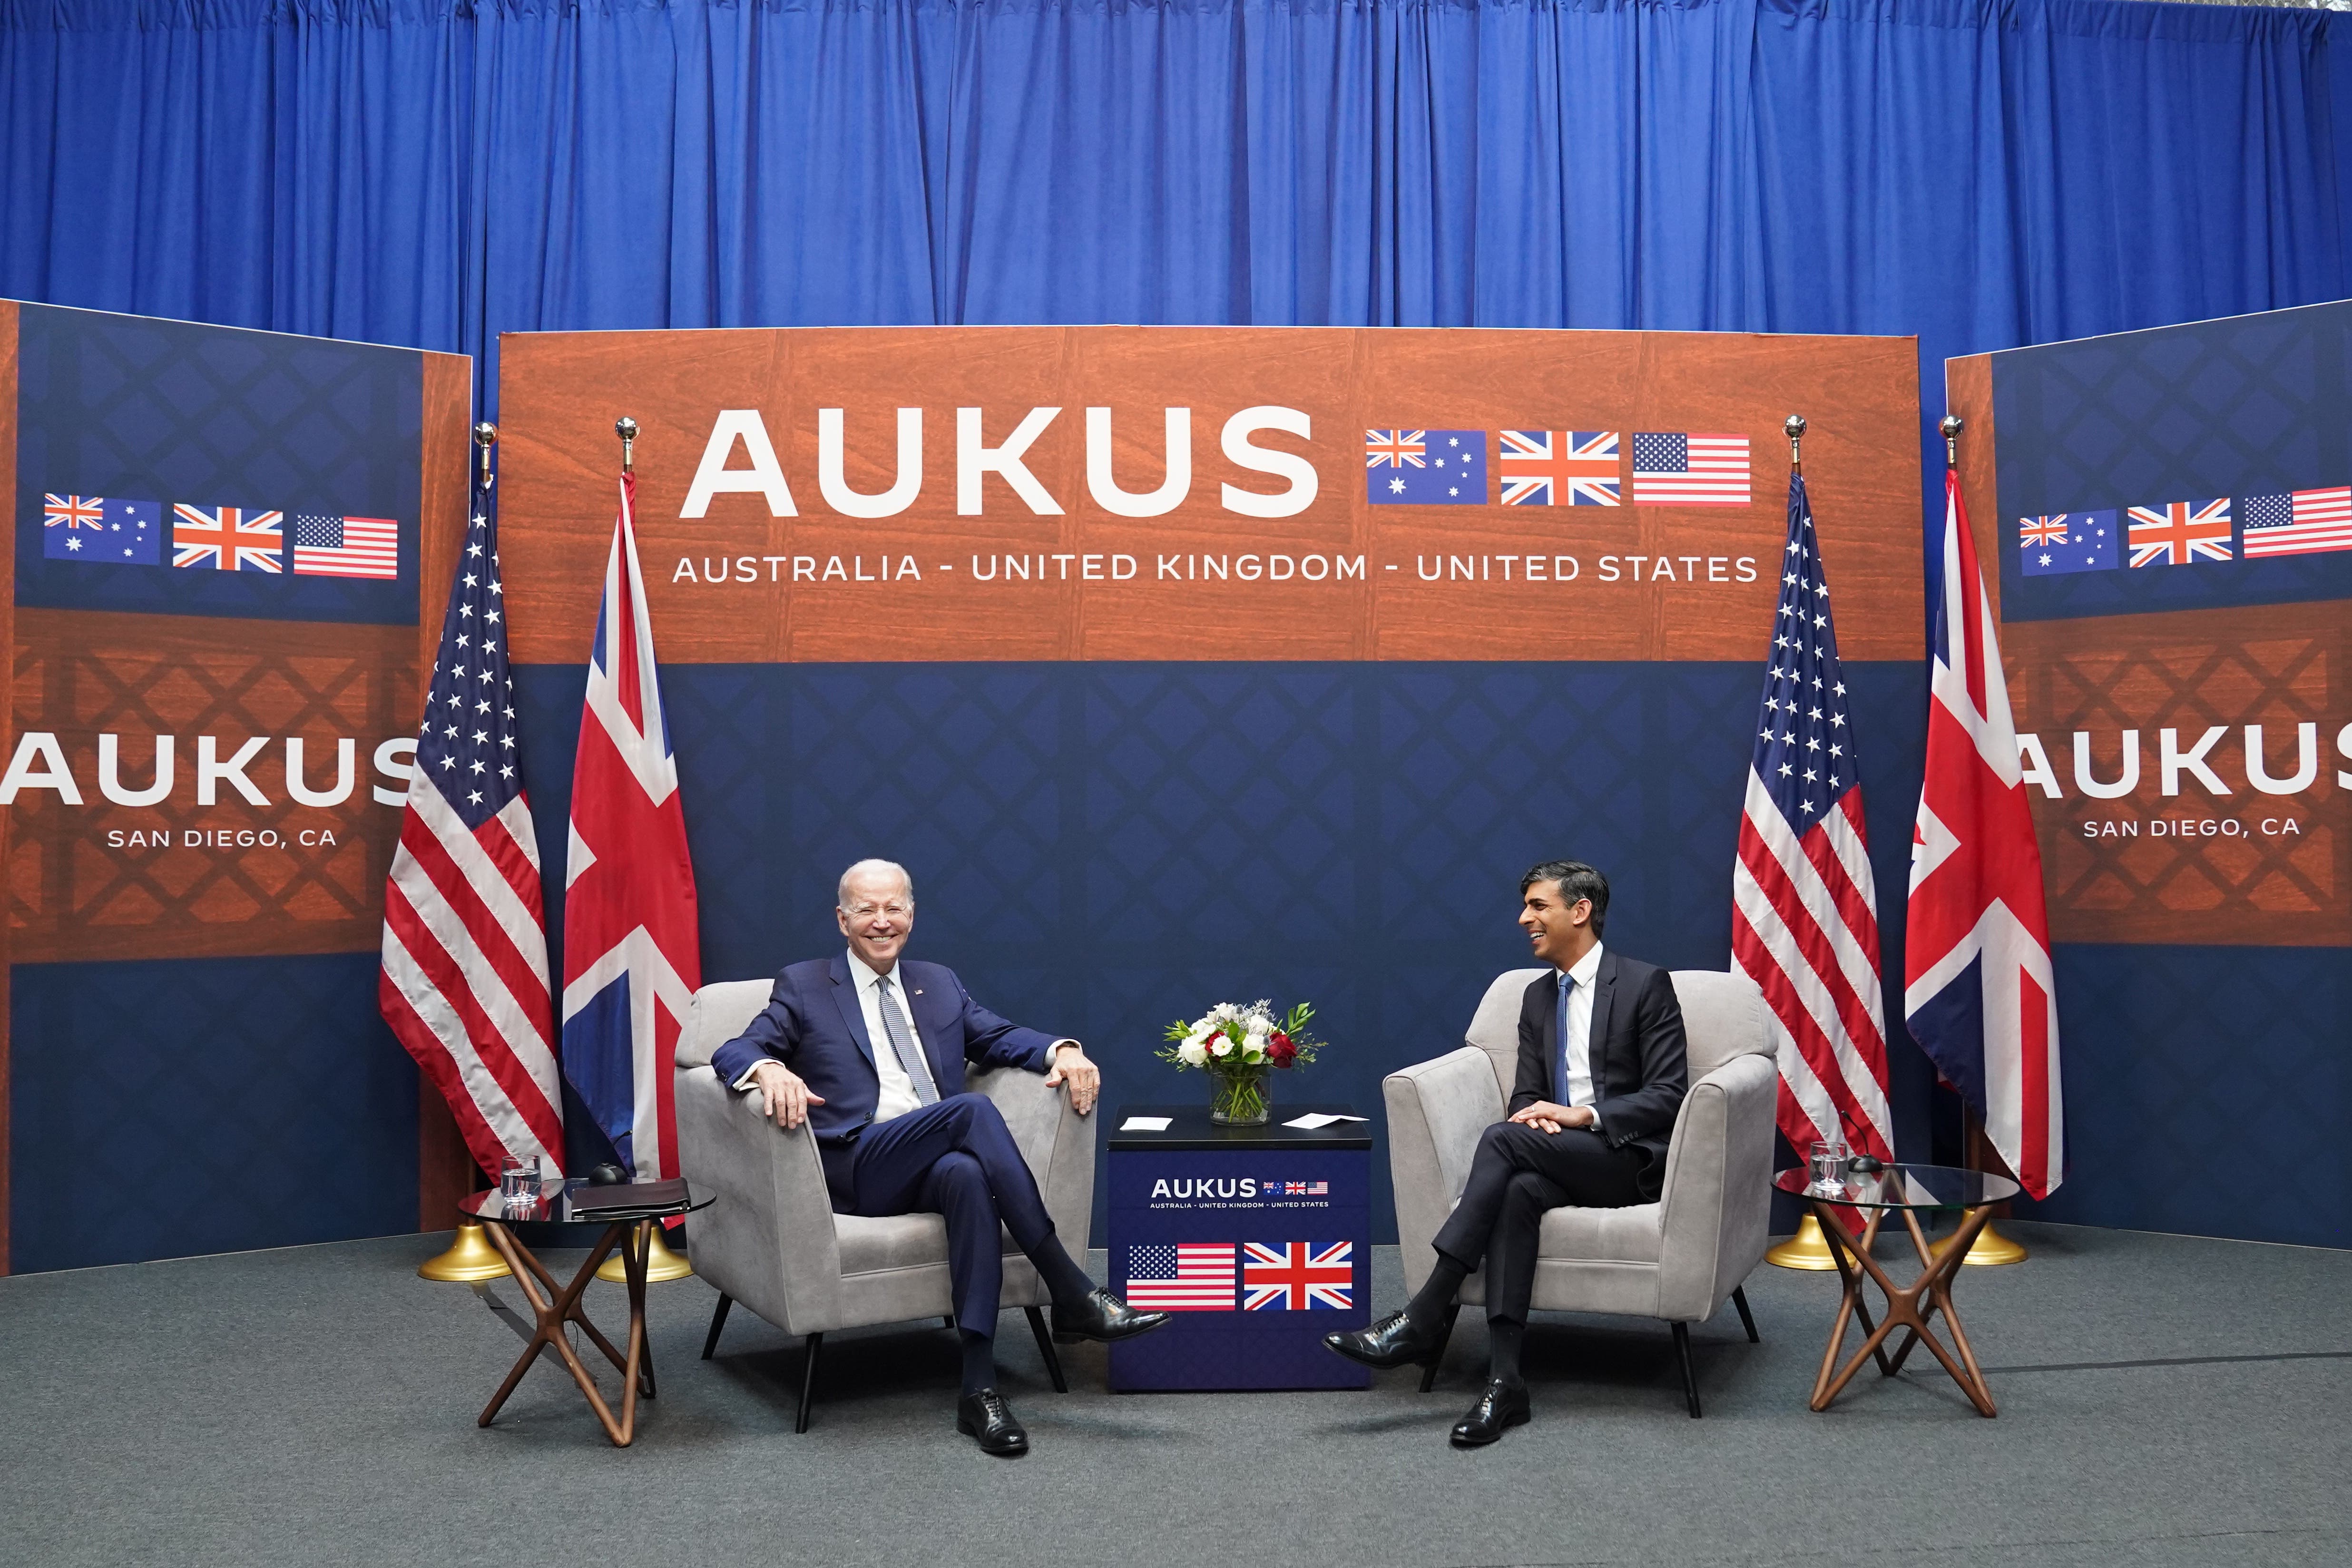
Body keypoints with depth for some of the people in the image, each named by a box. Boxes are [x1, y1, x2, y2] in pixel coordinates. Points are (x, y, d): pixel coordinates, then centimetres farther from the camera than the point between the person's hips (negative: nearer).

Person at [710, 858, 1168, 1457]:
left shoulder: (940, 984, 24)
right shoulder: (803, 987, 13)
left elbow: (1000, 1037, 17)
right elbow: (733, 1051, 2)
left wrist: (1063, 1051, -6)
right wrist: (769, 1069, -24)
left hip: (941, 1162, 3)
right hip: (858, 1167, -3)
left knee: (968, 1175, -36)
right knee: (973, 1107, -31)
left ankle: (979, 1389, -39)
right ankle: (1073, 1296, -33)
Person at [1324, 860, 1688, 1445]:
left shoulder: (1645, 984, -3)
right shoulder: (1537, 997, 16)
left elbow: (1669, 1094, -9)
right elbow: (1526, 1094, 15)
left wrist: (1583, 1115, -21)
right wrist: (1537, 1116, -10)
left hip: (1631, 1160, -5)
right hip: (1558, 1161, 5)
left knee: (1503, 1139, -31)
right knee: (1518, 1192, -32)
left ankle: (1425, 1318, -31)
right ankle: (1504, 1380, -35)